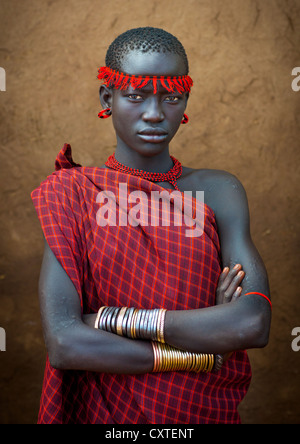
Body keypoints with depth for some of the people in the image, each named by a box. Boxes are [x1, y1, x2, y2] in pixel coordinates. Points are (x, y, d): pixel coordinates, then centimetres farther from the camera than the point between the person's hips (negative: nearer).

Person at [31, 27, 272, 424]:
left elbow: (254, 322, -22)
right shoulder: (72, 194, -11)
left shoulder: (218, 191, -8)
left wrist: (109, 319, -22)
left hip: (205, 410, 1)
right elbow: (63, 344, -21)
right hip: (105, 411, -1)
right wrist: (204, 355, -21)